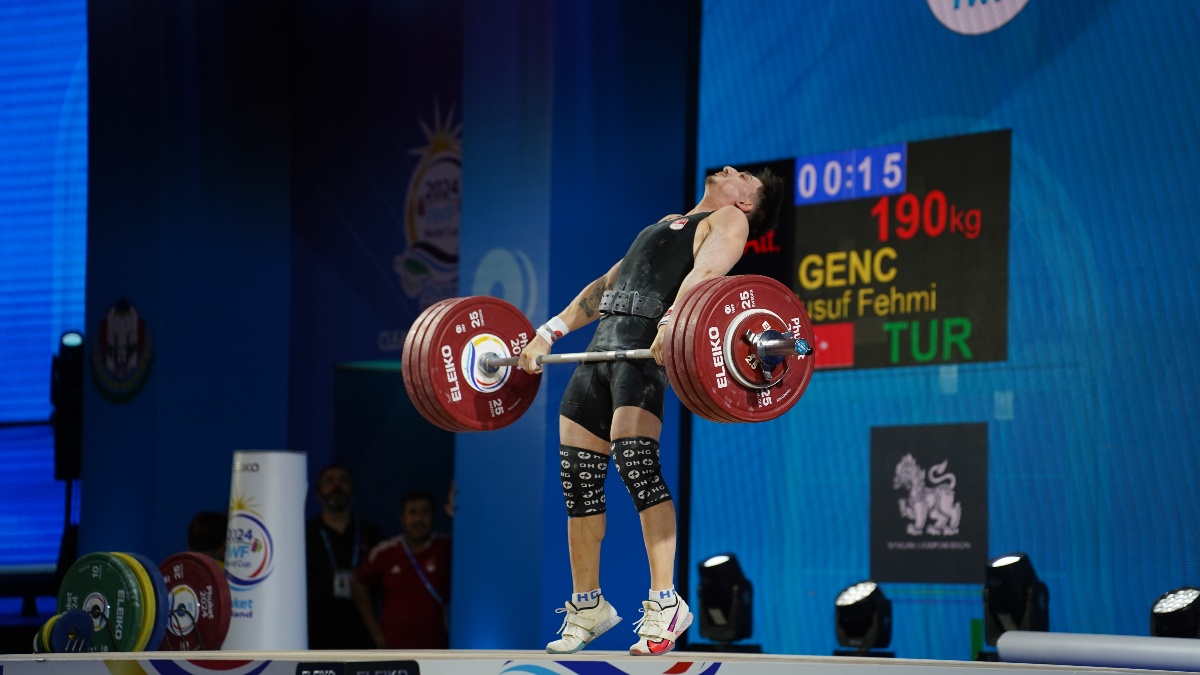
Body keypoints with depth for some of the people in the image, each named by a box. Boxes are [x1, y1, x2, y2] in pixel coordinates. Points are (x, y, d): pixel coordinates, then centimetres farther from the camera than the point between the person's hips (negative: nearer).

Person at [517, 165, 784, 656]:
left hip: (649, 345, -8)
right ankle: (587, 606, 14)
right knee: (578, 475, 4)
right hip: (603, 342, 8)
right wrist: (549, 333, 22)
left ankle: (664, 604, -22)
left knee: (634, 457, -23)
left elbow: (706, 271, -11)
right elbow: (607, 284, 32)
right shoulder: (664, 224, 34)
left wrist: (674, 321, -30)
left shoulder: (729, 221, 9)